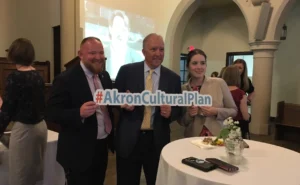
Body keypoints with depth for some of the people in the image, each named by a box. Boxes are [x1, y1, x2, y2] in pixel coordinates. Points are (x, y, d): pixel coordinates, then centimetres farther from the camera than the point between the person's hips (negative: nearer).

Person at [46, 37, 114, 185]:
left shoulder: (104, 76, 5)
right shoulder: (66, 79, -16)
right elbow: (51, 113, -18)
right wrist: (79, 113, -33)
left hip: (102, 147, 7)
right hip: (79, 152, -6)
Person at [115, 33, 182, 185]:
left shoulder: (173, 78, 1)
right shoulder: (126, 71, -3)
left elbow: (178, 108, 7)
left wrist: (170, 112, -15)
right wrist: (123, 103, -19)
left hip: (157, 140, 2)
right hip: (129, 139, -1)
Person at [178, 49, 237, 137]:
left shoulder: (219, 83, -8)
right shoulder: (183, 89, -4)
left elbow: (233, 110, 1)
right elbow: (181, 121, 4)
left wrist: (216, 112, -16)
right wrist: (189, 115, -16)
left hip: (218, 137, -1)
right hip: (193, 139, 1)